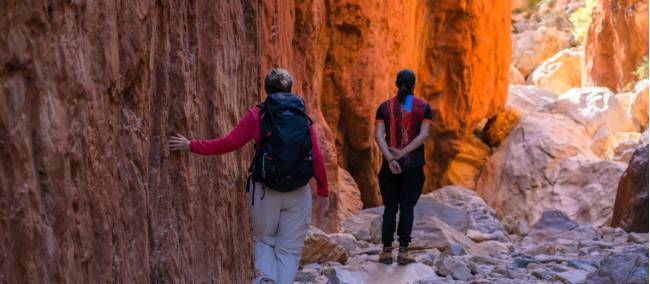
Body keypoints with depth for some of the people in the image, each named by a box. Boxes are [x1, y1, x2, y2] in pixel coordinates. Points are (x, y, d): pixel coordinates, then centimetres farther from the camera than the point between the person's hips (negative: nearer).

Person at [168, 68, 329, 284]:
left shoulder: (257, 114, 0)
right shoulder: (303, 117, 6)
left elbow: (229, 143, -4)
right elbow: (317, 158, 0)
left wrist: (190, 145, 4)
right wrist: (323, 193, 7)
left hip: (266, 190, -1)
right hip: (299, 193, 1)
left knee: (264, 239, 20)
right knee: (290, 248, 11)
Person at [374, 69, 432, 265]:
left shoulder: (385, 107, 2)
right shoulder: (423, 107, 0)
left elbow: (378, 135, -10)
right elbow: (424, 134, -13)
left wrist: (390, 159, -18)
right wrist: (402, 152, -16)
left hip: (390, 166, 1)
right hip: (414, 166, -1)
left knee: (390, 207, 8)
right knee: (407, 208, 5)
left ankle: (387, 251, 6)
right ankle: (403, 252, 4)